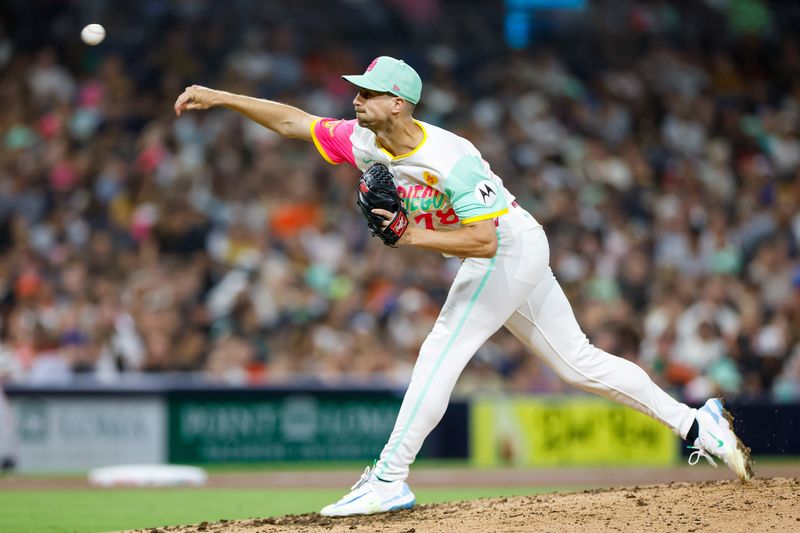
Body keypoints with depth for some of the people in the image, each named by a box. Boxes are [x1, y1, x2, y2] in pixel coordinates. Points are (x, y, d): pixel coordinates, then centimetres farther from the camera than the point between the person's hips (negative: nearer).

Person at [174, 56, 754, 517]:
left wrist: (414, 236, -30)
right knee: (577, 361, 11)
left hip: (511, 251, -9)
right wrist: (219, 97, -6)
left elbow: (484, 240, -32)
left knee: (441, 354, -15)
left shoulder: (451, 159, -30)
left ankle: (390, 479, -15)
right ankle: (694, 420, 16)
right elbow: (292, 120, 0)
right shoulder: (364, 142, -6)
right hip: (493, 264, 9)